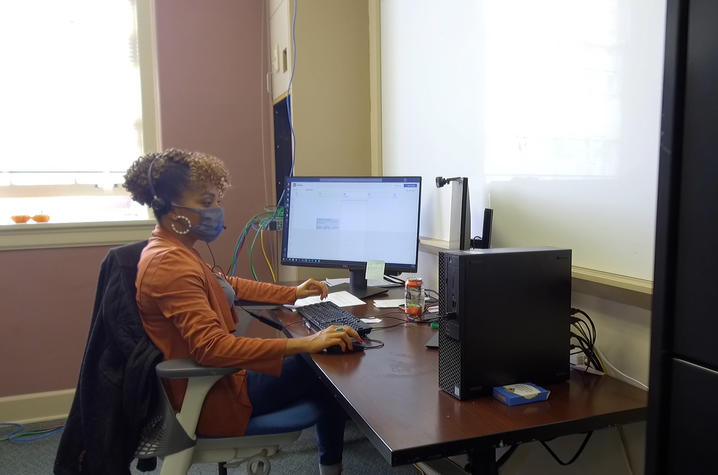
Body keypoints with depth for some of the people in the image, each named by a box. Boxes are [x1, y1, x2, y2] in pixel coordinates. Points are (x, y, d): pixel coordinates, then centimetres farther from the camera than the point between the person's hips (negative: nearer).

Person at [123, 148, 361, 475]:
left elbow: (229, 285, 19)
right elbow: (211, 347, -36)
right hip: (213, 398, -9)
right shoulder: (170, 264, -27)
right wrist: (305, 344, -37)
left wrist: (293, 293, 15)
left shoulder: (174, 251, 5)